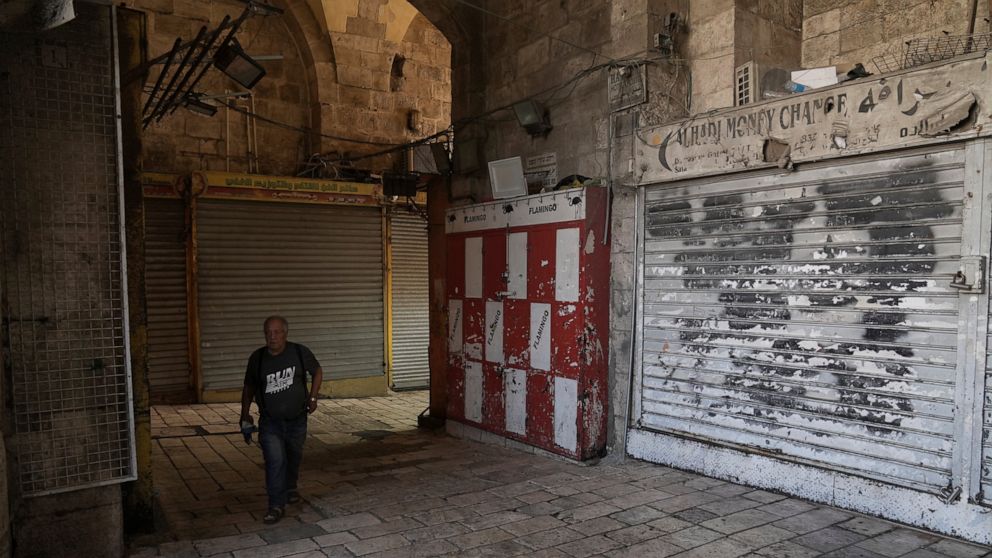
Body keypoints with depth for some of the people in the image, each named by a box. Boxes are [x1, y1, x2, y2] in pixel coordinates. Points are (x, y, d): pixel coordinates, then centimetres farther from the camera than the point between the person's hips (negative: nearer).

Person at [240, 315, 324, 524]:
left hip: (297, 420, 1)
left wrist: (312, 397, -2)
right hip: (269, 422, -1)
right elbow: (249, 387, 8)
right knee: (275, 461, -13)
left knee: (294, 456, 20)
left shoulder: (300, 352, -11)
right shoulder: (257, 357, -7)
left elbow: (317, 371, 7)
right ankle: (276, 506, -3)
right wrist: (245, 414, 3)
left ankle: (290, 487, 47)